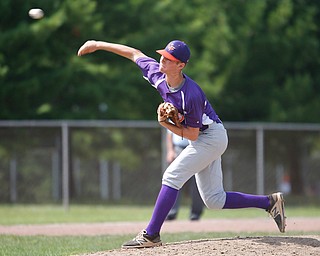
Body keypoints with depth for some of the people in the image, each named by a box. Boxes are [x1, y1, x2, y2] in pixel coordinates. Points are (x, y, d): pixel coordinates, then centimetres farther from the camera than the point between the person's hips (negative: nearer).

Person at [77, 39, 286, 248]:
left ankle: (151, 235, -14)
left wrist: (164, 123, -26)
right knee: (214, 200, 9)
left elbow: (192, 135, -23)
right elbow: (135, 54, 4)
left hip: (212, 136, -9)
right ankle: (270, 202, 18)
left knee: (172, 177, -17)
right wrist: (99, 44, 5)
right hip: (205, 139, 9)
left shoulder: (191, 95, -31)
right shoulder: (158, 74, -10)